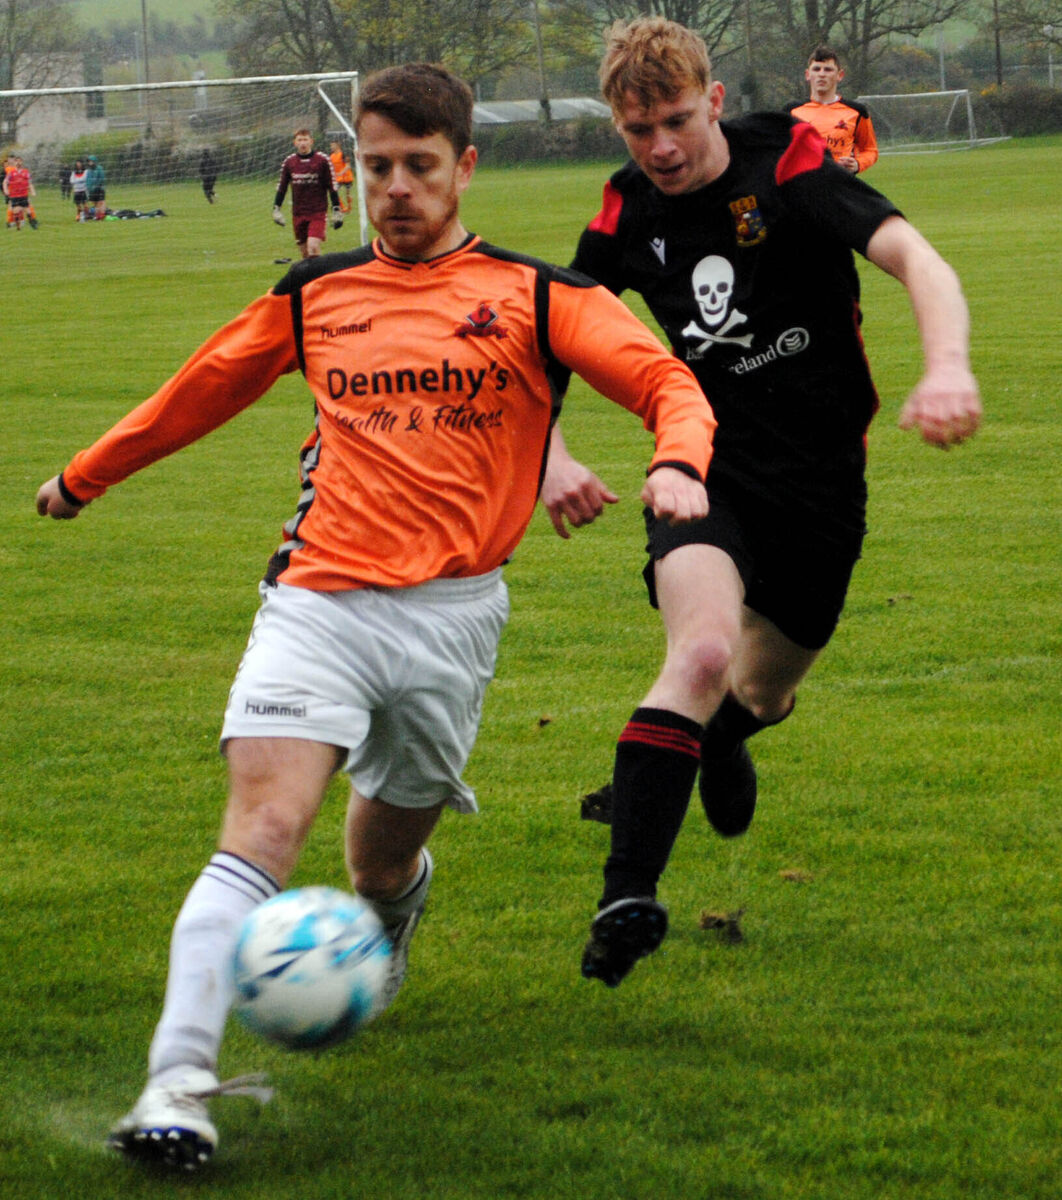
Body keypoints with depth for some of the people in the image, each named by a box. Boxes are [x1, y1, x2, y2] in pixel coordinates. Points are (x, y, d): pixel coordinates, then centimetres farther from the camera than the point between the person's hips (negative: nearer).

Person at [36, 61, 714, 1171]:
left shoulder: (534, 296, 4)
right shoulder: (314, 296, 12)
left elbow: (665, 381, -3)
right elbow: (203, 390, 27)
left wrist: (677, 461, -26)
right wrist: (84, 476, 38)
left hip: (451, 618, 0)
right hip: (319, 600, 1)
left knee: (380, 866, 11)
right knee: (263, 831, -19)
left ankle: (399, 895, 51)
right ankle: (179, 1081, -25)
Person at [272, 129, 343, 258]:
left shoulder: (322, 160, -3)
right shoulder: (289, 162, 5)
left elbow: (332, 186, 1)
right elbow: (281, 187, 15)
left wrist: (336, 210, -1)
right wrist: (276, 208, 9)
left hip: (318, 213, -4)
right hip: (298, 214, 4)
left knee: (313, 247, -19)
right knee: (304, 252, 6)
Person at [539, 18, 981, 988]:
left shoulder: (790, 170, -15)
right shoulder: (628, 215, -4)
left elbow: (913, 256, -30)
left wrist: (948, 368, -49)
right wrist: (552, 458, -7)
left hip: (822, 482, 0)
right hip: (705, 469, 0)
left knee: (765, 691, 18)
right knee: (705, 645, -29)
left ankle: (726, 728, 59)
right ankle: (627, 896, -36)